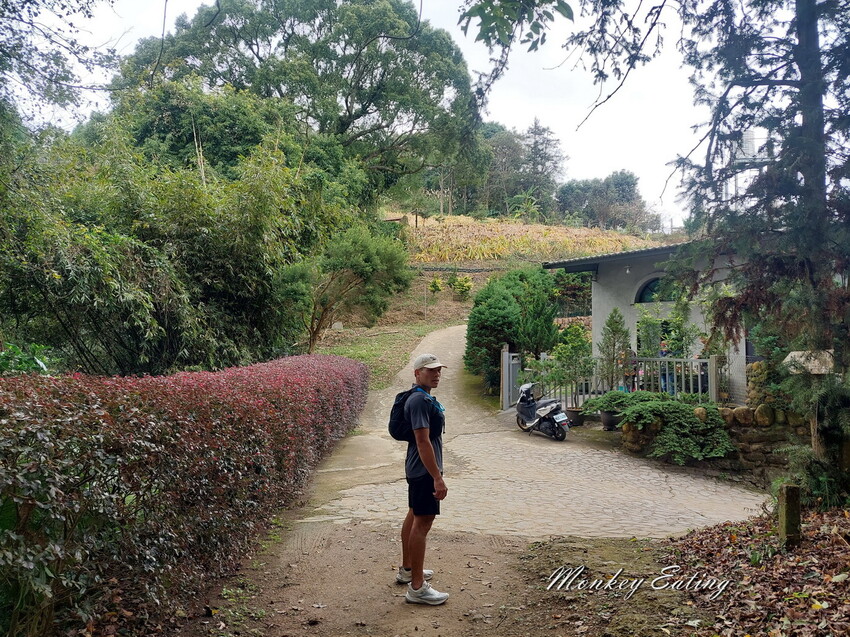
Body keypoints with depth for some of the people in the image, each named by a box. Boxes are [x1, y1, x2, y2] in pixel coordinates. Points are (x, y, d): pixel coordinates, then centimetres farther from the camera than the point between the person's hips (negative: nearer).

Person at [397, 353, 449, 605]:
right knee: (423, 522, -7)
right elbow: (423, 441, -26)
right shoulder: (420, 401, -21)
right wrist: (437, 478, -27)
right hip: (424, 470, -11)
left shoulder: (424, 398, 12)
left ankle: (407, 569, 34)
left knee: (414, 516, 19)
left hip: (418, 469, 11)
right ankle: (417, 587, -3)